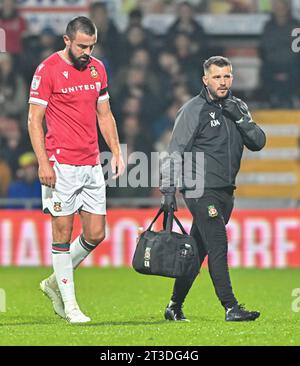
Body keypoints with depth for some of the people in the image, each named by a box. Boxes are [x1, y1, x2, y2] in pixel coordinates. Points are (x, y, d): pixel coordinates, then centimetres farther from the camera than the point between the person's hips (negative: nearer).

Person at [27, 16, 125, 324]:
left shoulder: (97, 68, 12)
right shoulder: (47, 70, -7)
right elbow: (34, 120, -7)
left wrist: (116, 152, 11)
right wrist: (43, 163, -14)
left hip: (92, 165, 6)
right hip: (62, 165, -6)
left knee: (96, 234, 4)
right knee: (63, 232, -3)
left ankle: (55, 282, 24)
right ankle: (69, 304, 5)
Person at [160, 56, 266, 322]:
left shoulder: (238, 107, 13)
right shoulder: (194, 110, -6)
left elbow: (258, 143, 6)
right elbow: (175, 152, -8)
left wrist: (241, 118, -9)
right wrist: (168, 190, -14)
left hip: (225, 192, 6)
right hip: (201, 191, -6)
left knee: (197, 251, 11)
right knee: (218, 247, -15)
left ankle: (175, 307, 20)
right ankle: (231, 307, -19)